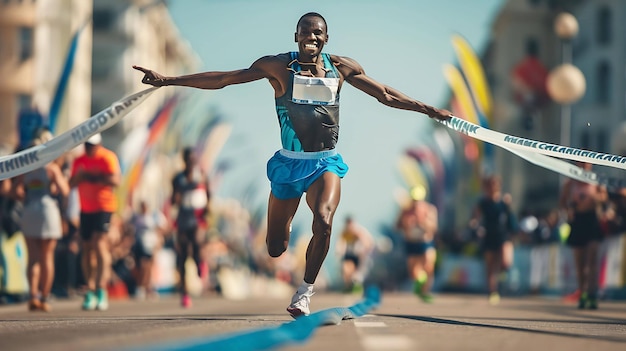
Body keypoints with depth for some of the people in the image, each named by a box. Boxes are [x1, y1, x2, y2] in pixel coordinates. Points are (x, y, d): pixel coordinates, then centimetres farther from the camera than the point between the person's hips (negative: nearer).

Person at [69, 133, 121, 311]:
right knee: (86, 249, 5)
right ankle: (90, 290, 12)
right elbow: (71, 183, 11)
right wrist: (79, 176, -9)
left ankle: (101, 290, -17)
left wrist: (95, 177, -17)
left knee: (99, 245, -16)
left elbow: (115, 180, -18)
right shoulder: (79, 161, 13)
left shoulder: (108, 158, -6)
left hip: (104, 207, -6)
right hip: (85, 209, 6)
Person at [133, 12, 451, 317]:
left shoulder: (341, 68, 3)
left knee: (323, 221, -29)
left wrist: (430, 110, 13)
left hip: (326, 163, 0)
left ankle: (306, 289, -8)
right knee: (275, 249, 2)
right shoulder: (279, 66, -4)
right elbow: (222, 79, -6)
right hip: (288, 163, 0)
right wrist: (166, 80, -11)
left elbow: (386, 95, 14)